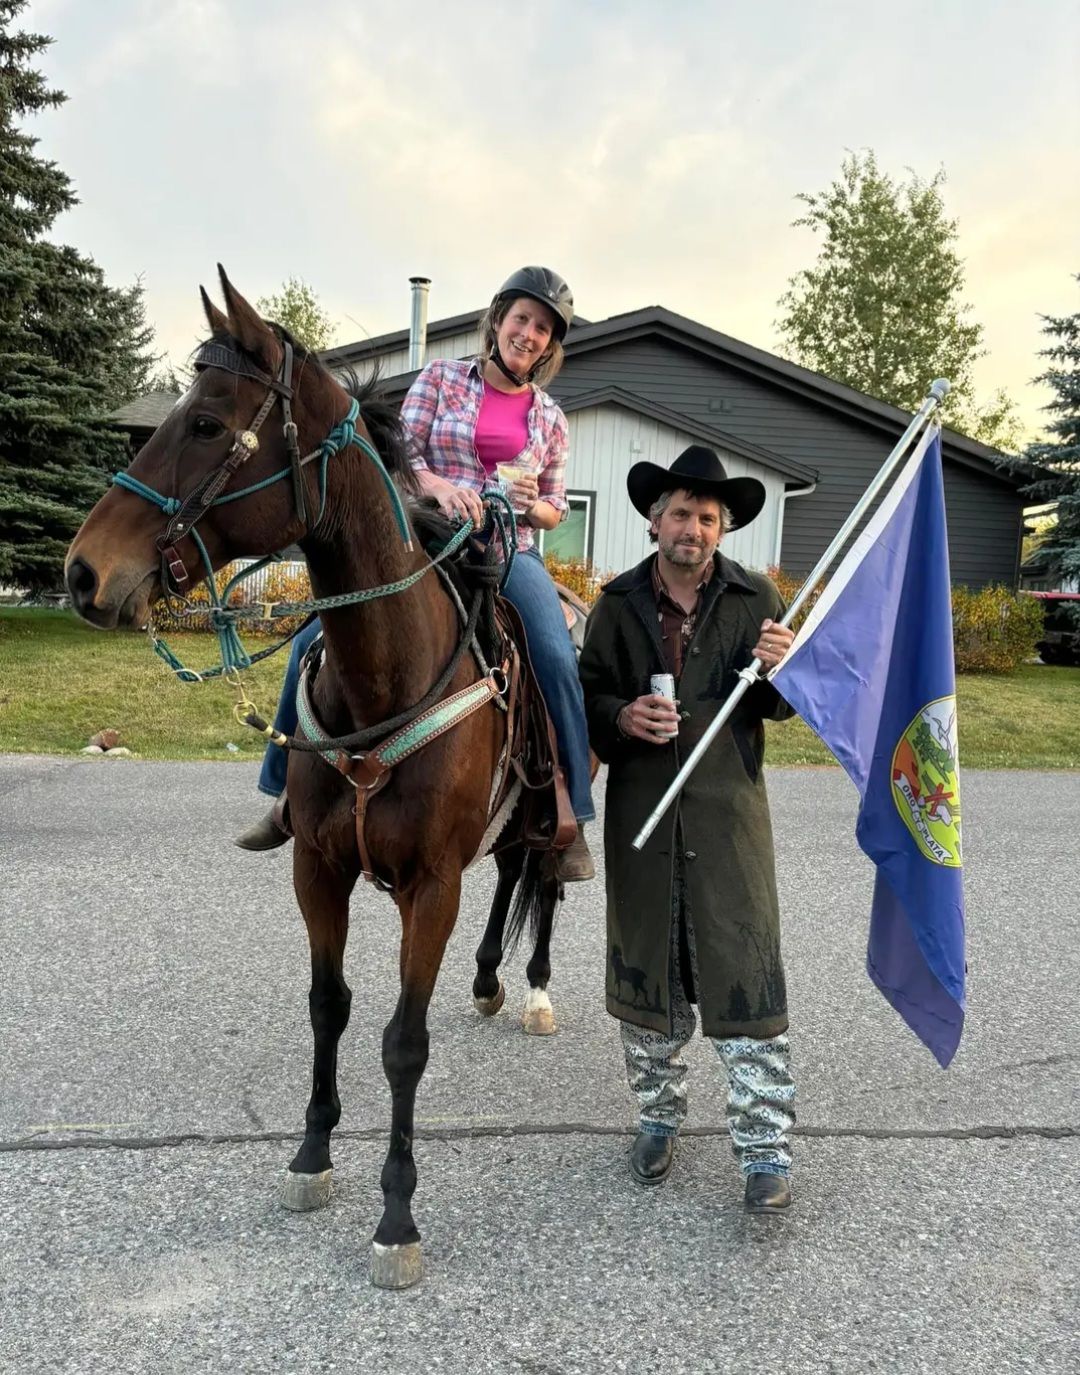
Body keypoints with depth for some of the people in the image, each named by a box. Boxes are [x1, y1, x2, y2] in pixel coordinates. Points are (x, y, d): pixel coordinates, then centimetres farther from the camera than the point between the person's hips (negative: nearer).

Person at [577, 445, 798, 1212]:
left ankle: (766, 1151, 10)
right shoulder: (619, 603, 4)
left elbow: (780, 708, 6)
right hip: (641, 810, 2)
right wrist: (622, 717, -15)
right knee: (644, 969, 13)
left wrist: (781, 668, -16)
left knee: (746, 976, -2)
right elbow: (589, 694, 7)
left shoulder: (756, 599, 1)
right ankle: (659, 1118, 32)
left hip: (729, 810, -2)